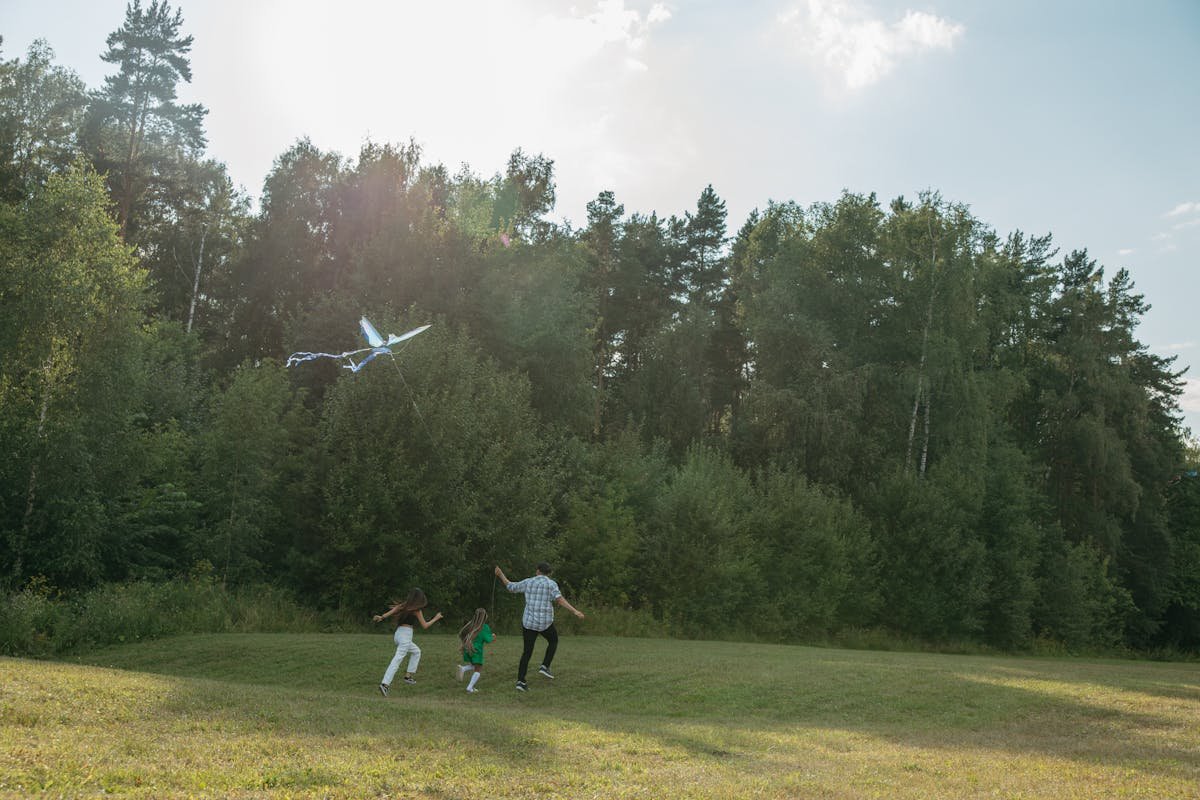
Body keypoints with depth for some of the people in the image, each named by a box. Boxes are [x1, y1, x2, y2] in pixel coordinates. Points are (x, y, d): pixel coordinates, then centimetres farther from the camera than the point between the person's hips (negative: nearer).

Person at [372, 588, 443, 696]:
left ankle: (408, 676, 23)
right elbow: (425, 626, -1)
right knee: (397, 659, -13)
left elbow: (392, 611, -6)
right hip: (405, 635, -8)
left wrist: (381, 617, -15)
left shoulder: (403, 605, 11)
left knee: (416, 651, 27)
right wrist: (436, 618, 11)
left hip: (398, 633, 8)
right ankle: (385, 684, -25)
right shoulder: (416, 610, -5)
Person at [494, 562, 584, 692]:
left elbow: (510, 587, 16)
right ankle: (544, 667, 12)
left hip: (528, 622, 3)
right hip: (545, 624, -3)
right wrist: (575, 611, -28)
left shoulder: (528, 582, 4)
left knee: (527, 652, 12)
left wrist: (500, 575, 31)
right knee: (553, 641, 26)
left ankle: (520, 681, 2)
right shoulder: (551, 584, -7)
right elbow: (560, 599, -23)